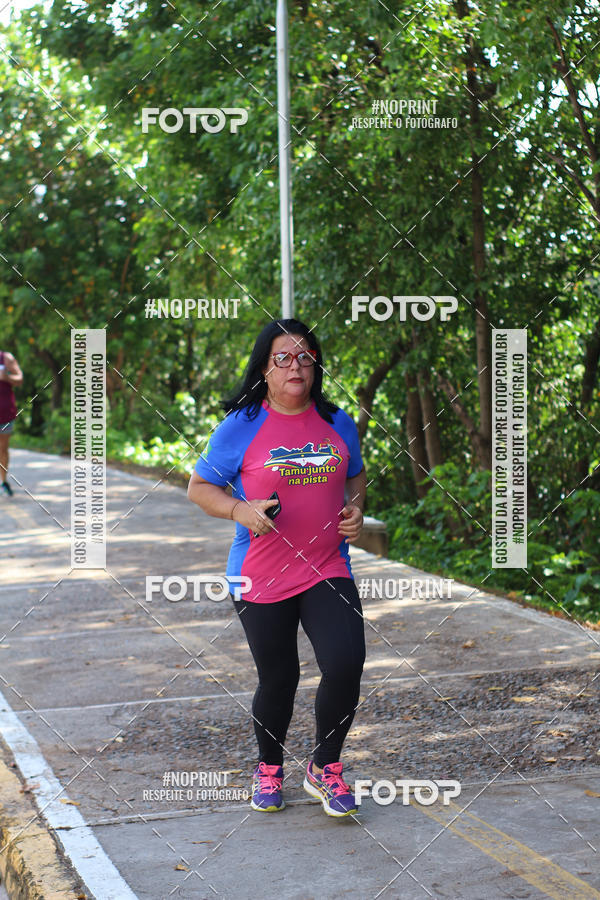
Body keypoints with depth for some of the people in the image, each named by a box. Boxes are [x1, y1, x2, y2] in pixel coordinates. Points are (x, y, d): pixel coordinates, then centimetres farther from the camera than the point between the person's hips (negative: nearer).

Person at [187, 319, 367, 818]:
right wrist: (241, 510, -17)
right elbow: (199, 486, 0)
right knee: (278, 681, 8)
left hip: (328, 571, 2)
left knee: (346, 664, -13)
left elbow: (356, 475, 22)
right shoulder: (242, 427, -6)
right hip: (262, 578, -2)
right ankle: (269, 769, 36)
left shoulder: (337, 423, 5)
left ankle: (324, 768, 12)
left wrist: (355, 507, 0)